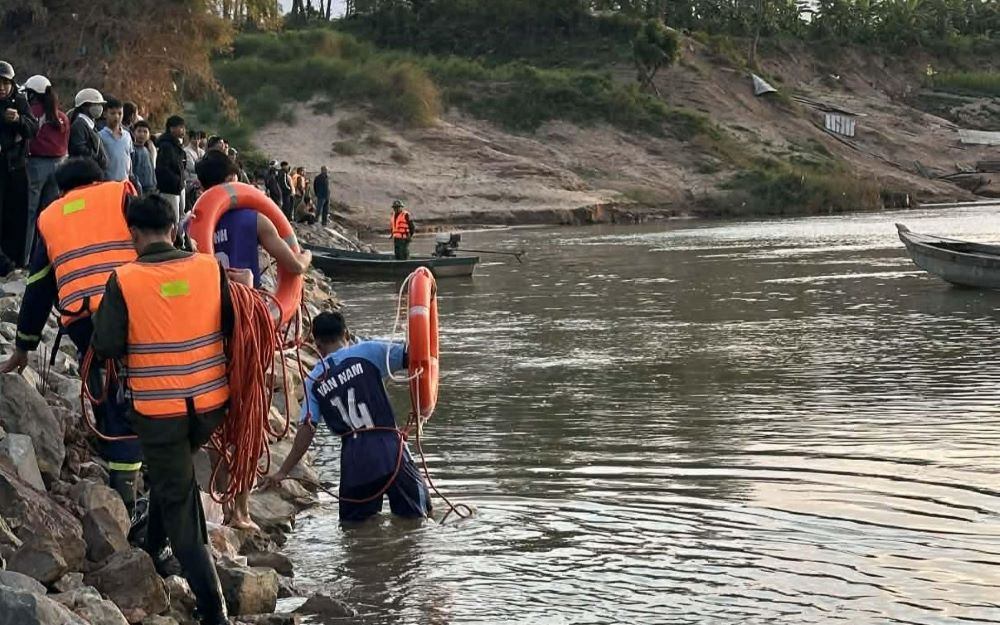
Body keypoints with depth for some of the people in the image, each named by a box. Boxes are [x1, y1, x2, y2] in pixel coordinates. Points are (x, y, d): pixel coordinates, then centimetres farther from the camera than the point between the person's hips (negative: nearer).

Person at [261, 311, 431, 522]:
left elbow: (306, 430, 3)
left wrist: (282, 472, 8)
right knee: (417, 518, 5)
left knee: (353, 522, 17)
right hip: (388, 447, -2)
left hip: (353, 458, 2)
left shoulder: (313, 382, 8)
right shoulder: (367, 352, 1)